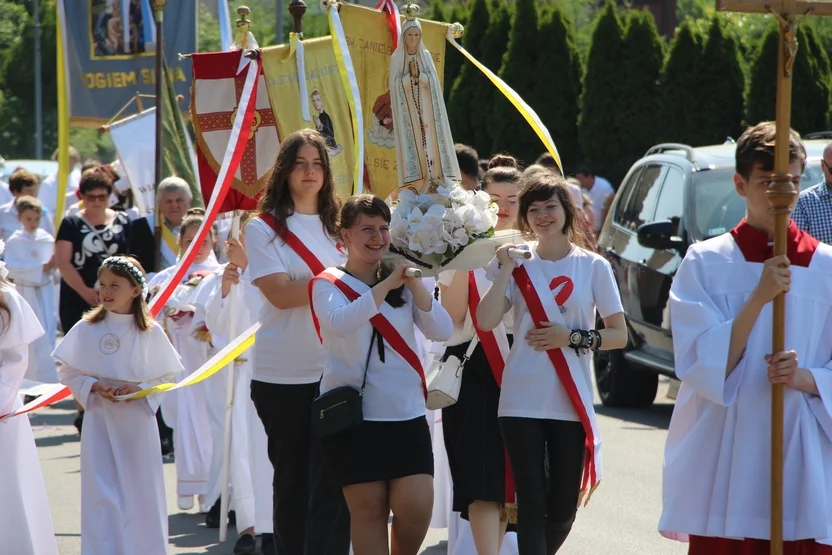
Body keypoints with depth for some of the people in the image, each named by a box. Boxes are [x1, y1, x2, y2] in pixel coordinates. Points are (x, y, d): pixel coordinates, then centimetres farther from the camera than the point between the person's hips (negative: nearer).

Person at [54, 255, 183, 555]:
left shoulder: (150, 332, -2)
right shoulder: (86, 329, -1)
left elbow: (166, 375, 4)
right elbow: (68, 372, 4)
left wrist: (141, 389, -13)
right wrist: (94, 387, -13)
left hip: (138, 420, 0)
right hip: (100, 420, 0)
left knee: (141, 490, 5)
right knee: (103, 492, -4)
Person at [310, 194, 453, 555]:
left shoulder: (403, 285, 11)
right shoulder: (329, 284, 0)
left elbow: (442, 331, -2)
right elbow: (340, 323, -22)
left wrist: (414, 283, -12)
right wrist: (387, 284, -23)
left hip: (407, 414, 3)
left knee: (416, 508, -7)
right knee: (369, 510, -1)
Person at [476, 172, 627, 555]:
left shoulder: (593, 267, 3)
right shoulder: (516, 263, 4)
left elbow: (619, 335, 3)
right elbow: (486, 321, -9)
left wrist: (573, 338, -11)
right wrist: (506, 268, -13)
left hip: (571, 404, 0)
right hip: (522, 403, 0)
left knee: (563, 508, 6)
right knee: (531, 504, -5)